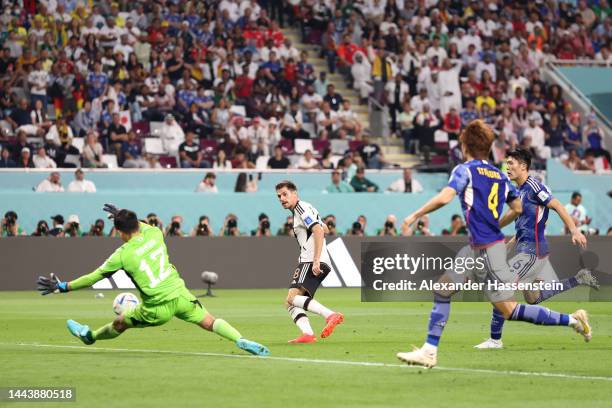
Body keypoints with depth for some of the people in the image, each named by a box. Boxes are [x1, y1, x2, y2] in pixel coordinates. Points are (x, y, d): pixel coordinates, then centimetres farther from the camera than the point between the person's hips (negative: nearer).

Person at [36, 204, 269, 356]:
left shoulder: (122, 255, -9)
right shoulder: (155, 235, 2)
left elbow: (94, 278, 0)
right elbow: (143, 227, 31)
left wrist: (63, 287, 10)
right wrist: (123, 216, 41)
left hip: (157, 309, -3)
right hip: (180, 296, 3)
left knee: (120, 323, 22)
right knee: (209, 322, 8)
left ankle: (90, 336, 45)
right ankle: (242, 342, -11)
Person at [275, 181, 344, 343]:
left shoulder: (302, 207, -5)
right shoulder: (299, 210, 26)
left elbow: (319, 231, -18)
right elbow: (324, 227, 39)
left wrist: (316, 261, -24)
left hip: (311, 262, -10)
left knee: (292, 298, -23)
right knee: (290, 303, 2)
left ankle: (331, 315, -35)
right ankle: (307, 334, -18)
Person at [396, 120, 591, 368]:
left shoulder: (465, 170, -9)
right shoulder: (499, 175, 13)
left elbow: (445, 198, -24)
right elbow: (518, 208, 19)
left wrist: (415, 216, -14)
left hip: (487, 250, -9)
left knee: (509, 310, -5)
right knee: (442, 290, 10)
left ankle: (571, 320, -2)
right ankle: (429, 352, 10)